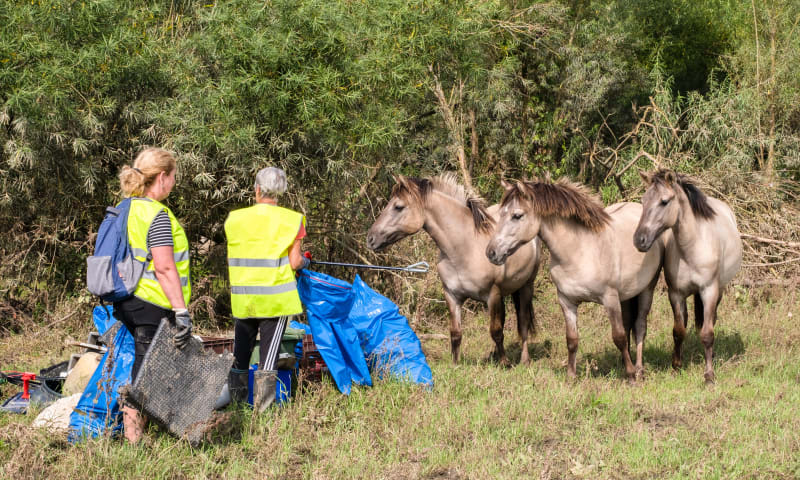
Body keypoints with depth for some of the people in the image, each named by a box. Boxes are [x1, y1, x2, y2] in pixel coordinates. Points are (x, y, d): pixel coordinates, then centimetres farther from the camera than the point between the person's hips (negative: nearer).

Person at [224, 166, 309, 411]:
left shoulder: (235, 219, 1)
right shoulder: (291, 220, -6)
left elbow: (231, 260, 7)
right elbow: (294, 262, -7)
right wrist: (305, 261, 15)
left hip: (243, 298, 2)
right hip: (276, 297, -2)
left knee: (240, 354, 15)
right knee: (268, 354, 1)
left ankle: (234, 402, 18)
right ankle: (263, 408, -2)